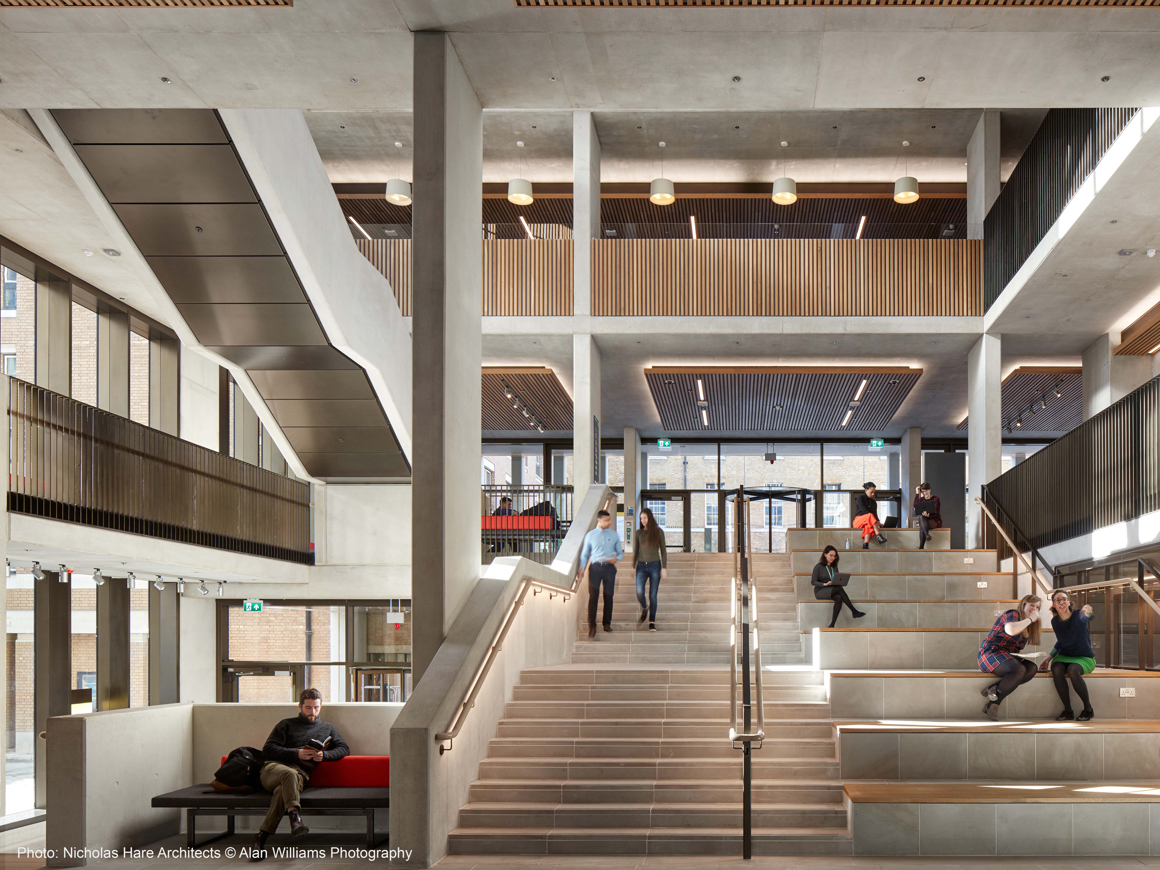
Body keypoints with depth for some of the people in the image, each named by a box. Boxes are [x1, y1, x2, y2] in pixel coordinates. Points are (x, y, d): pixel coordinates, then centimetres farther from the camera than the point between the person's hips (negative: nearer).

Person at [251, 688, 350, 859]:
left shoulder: (326, 728, 32)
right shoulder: (286, 725, 25)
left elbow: (344, 749, 22)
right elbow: (268, 750, 12)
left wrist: (325, 755, 1)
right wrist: (296, 754, -3)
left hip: (301, 773, 0)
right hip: (273, 768, 0)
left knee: (283, 790, -38)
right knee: (290, 774, -40)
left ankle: (262, 836, -43)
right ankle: (295, 818, -57)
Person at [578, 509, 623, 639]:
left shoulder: (614, 535, 11)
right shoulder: (590, 535, 8)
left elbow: (620, 553, 15)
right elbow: (584, 554, 13)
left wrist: (616, 559, -8)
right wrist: (582, 567, -2)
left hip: (609, 567, 1)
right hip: (595, 567, -1)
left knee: (608, 596, 3)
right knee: (593, 596, -8)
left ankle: (607, 623, 16)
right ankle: (591, 625, -5)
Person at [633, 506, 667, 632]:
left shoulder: (659, 532, 2)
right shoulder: (638, 533, 7)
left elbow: (663, 551, 3)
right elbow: (635, 552, 11)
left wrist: (664, 568, -3)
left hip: (655, 566, -1)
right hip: (641, 566, 1)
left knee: (653, 595, -2)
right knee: (639, 593, -17)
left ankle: (652, 622, 8)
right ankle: (644, 607, 16)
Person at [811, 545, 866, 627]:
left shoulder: (834, 567, 17)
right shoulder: (818, 567, 0)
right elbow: (813, 581, -5)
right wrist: (824, 584, -21)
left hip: (832, 591, 5)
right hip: (820, 591, -5)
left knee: (839, 598, -33)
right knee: (839, 589, -32)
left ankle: (832, 624, -39)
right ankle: (854, 612, -31)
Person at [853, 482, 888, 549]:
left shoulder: (873, 502, 21)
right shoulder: (860, 498, 2)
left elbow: (875, 514, 13)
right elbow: (864, 511, -12)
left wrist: (878, 522, -11)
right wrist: (876, 521, -20)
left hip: (869, 521, 4)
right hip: (858, 520, -4)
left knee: (869, 527, -38)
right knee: (870, 516, -38)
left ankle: (865, 546, -61)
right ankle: (879, 536, -51)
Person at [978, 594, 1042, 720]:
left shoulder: (1027, 627, 23)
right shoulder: (1012, 614, -5)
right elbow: (1010, 629, -29)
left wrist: (1020, 654, 2)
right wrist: (1030, 619, -16)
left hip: (1007, 657, 9)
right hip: (991, 653, -9)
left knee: (1032, 668, -21)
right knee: (1019, 670, -35)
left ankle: (993, 689, -25)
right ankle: (993, 704, -24)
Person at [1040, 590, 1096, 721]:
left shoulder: (1078, 616, -15)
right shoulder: (1055, 621, 1)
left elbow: (1083, 618, -42)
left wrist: (1087, 613, -66)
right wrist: (1049, 658, 9)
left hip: (1084, 657, -4)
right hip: (1063, 656, 4)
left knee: (1073, 670, -36)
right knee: (1056, 670, -31)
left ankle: (1088, 709, -15)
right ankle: (1067, 710, -18)